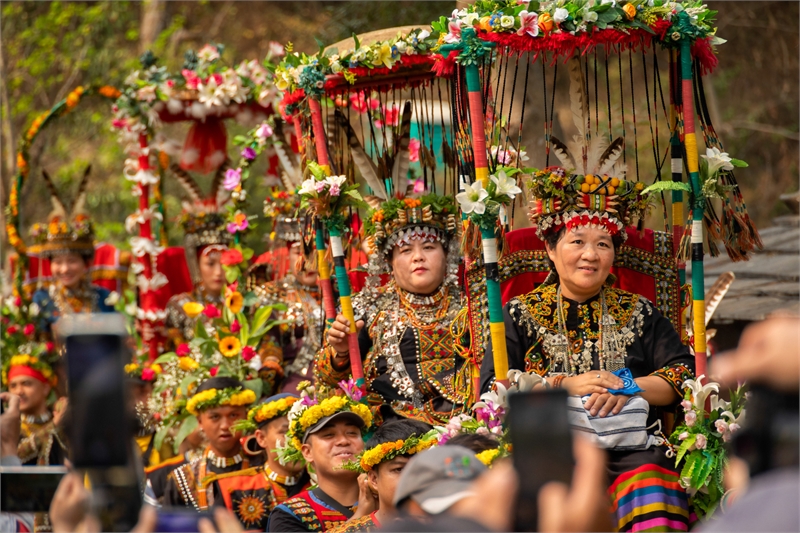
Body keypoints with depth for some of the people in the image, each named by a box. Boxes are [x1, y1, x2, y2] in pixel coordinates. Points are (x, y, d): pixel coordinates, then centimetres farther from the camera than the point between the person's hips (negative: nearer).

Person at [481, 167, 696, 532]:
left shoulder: (639, 313, 21)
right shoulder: (521, 315, 17)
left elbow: (684, 374, 10)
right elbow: (492, 390, 4)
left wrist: (629, 389, -6)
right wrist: (566, 385, -5)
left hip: (631, 447, 1)